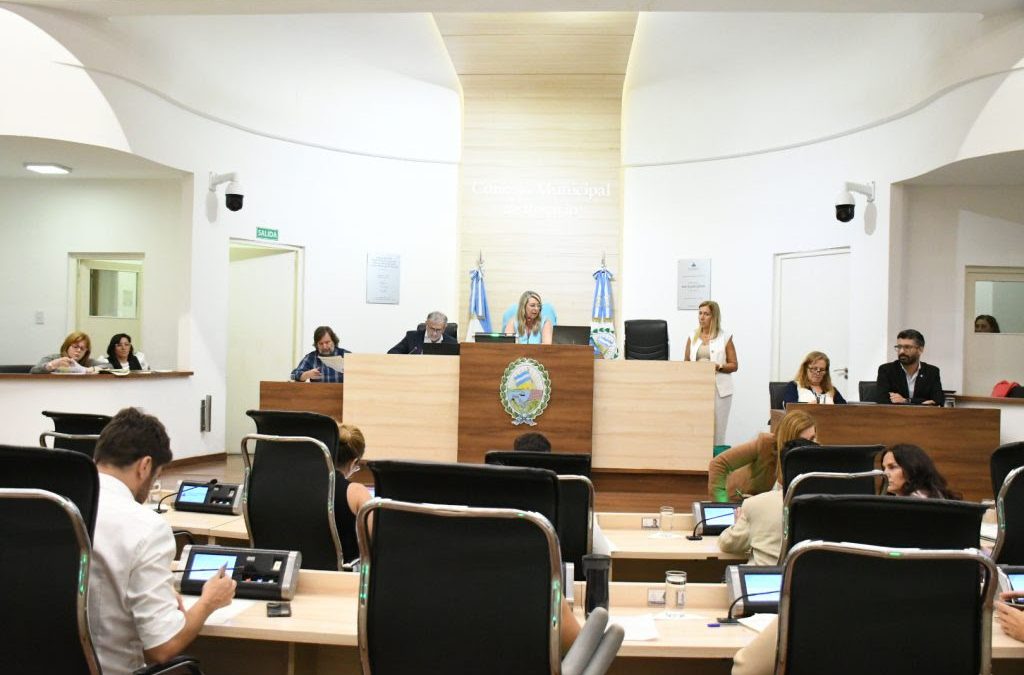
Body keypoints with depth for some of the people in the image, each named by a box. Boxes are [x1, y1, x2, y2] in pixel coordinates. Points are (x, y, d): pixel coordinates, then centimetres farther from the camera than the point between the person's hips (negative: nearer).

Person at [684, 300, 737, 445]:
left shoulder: (725, 338, 3)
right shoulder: (692, 337, 12)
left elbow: (734, 366, 3)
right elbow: (685, 363, 17)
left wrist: (718, 366, -15)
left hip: (719, 388, -2)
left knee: (716, 428, -5)